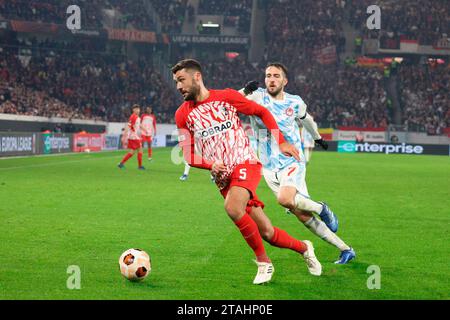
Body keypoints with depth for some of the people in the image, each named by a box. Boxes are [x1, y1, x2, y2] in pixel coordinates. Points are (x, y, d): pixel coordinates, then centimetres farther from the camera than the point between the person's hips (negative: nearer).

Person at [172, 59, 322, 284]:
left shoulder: (226, 97, -1)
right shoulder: (182, 115, 5)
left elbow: (262, 112, 9)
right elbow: (188, 155, 7)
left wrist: (281, 142, 1)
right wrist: (210, 164, -12)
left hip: (245, 164, -3)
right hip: (222, 178, 3)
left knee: (233, 208, -32)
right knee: (267, 233, 1)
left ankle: (263, 261, -13)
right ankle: (304, 248, 29)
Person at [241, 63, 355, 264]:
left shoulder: (295, 103, 0)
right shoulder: (257, 97, -6)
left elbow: (305, 118, 23)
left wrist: (317, 137, 38)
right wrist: (245, 91, -37)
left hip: (292, 162, -2)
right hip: (270, 169, 2)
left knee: (285, 199, -34)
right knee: (303, 217, 1)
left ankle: (320, 208, -5)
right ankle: (345, 250, 11)